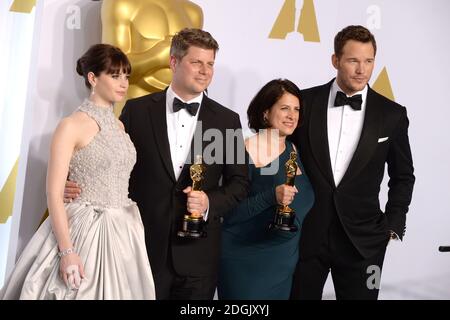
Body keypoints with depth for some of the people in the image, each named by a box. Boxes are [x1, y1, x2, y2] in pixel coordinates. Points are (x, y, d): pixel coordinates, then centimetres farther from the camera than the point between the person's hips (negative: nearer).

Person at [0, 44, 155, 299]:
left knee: (116, 291, 14)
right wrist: (67, 251, -18)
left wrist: (135, 226, 11)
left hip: (123, 232, 6)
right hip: (84, 231, -6)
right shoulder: (72, 126, -9)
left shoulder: (120, 126, 10)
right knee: (79, 292, 5)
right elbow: (54, 194, -13)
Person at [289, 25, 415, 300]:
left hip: (362, 239, 0)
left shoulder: (392, 114, -1)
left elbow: (403, 176, 10)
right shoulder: (305, 102, -3)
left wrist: (394, 225, 3)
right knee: (300, 295, 13)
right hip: (304, 233, 0)